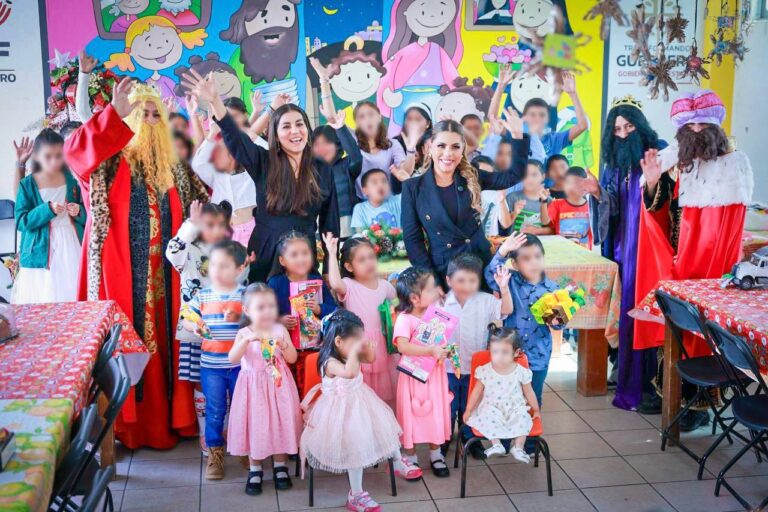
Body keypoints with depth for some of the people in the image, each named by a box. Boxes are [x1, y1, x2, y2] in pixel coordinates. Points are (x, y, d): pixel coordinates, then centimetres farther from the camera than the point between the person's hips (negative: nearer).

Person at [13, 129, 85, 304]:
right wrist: (48, 210, -19)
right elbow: (21, 222, -6)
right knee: (43, 304, -3)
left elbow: (86, 215, 10)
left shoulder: (72, 180, 6)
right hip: (41, 254, -2)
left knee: (73, 298, -1)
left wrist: (78, 212, -12)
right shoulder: (27, 184, 0)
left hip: (71, 248, 2)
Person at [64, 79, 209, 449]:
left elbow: (198, 210, 20)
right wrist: (115, 113, -30)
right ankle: (124, 424, 8)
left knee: (163, 338, 8)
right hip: (121, 271, -4)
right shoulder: (109, 161, 0)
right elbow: (75, 151, -22)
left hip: (164, 273, 4)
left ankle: (166, 419, 18)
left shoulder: (173, 167, 13)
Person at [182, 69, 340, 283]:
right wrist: (214, 100, -29)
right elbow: (233, 136, -13)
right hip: (264, 256, -1)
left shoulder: (322, 170, 4)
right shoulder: (263, 163, 1)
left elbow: (330, 222, 6)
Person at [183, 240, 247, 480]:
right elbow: (187, 319, 8)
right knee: (214, 412, 8)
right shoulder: (202, 296, 1)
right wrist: (195, 327, -13)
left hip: (240, 364, -1)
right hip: (211, 365, 1)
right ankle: (214, 455, 20)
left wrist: (239, 318, -24)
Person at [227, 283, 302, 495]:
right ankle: (255, 470, 18)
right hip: (254, 387, -1)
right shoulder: (244, 333, -4)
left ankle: (280, 466, 23)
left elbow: (292, 358, -4)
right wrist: (247, 340, -32)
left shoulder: (280, 330, -1)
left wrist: (284, 344, -23)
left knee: (279, 424, 7)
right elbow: (232, 358, -19)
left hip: (278, 386, 1)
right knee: (254, 426, 4)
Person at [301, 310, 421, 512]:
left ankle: (398, 463, 43)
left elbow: (369, 358, 12)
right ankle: (355, 496, 11)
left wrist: (364, 345, -9)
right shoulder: (331, 363, -30)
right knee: (355, 449, -4)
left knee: (384, 426, 18)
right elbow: (349, 372, -51)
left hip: (359, 404, 9)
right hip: (343, 412, -9)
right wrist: (355, 350, -44)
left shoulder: (348, 355, -4)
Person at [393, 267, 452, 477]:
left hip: (434, 373, 6)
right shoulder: (404, 319, -19)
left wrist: (446, 349, -5)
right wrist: (431, 351, -38)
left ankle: (436, 454, 31)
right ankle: (411, 457, 23)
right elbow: (402, 346, -33)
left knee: (437, 412, 14)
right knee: (413, 415, 6)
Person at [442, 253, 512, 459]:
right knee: (448, 407, 11)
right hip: (448, 367, -1)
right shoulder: (442, 303, -8)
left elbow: (506, 310, -18)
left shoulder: (485, 301, -7)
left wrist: (504, 288, -32)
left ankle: (471, 439, 35)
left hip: (475, 367, 1)